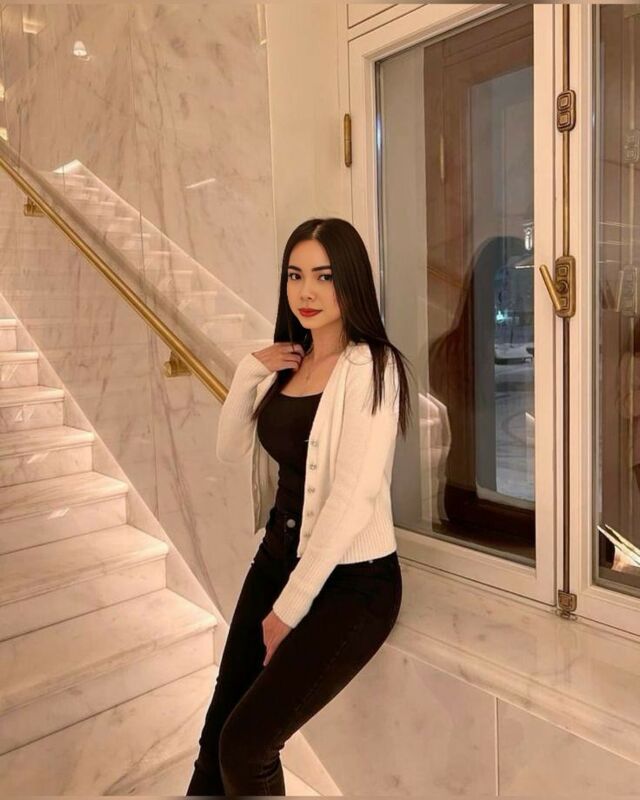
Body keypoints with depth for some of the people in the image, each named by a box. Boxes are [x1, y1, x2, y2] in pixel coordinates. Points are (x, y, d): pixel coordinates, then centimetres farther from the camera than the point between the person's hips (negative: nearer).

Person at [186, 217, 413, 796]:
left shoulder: (370, 366, -15)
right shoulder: (288, 364, 7)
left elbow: (352, 498, -20)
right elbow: (230, 450, 9)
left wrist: (290, 606, -14)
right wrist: (251, 370, -6)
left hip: (349, 580, -6)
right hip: (278, 558, 6)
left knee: (246, 745, -4)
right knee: (215, 734, 9)